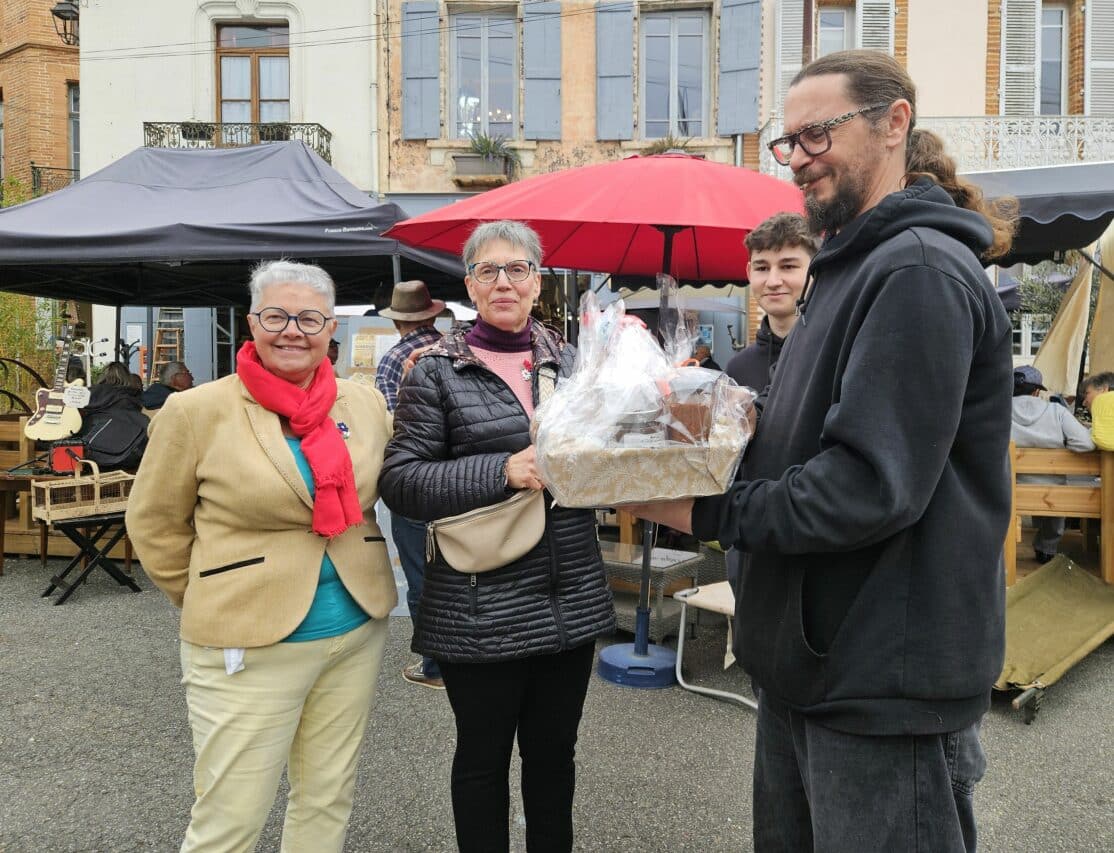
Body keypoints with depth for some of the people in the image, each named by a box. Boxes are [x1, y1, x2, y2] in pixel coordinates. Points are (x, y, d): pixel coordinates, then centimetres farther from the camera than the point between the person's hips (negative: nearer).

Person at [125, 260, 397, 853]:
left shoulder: (366, 403, 3)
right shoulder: (197, 411, -8)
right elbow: (154, 523, 2)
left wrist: (359, 571, 10)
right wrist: (212, 602, 4)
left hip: (357, 634, 4)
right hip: (247, 647, -4)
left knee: (327, 802, 17)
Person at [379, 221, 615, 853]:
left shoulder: (569, 361, 9)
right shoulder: (438, 372, -3)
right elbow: (401, 480, -10)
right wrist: (504, 472, -21)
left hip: (572, 602, 4)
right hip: (482, 609, -4)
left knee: (554, 750, 17)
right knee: (484, 754, 13)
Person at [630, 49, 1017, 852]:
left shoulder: (921, 270, -18)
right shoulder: (853, 264, 15)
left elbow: (872, 486, -25)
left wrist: (708, 513, -16)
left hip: (887, 689, -10)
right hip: (816, 664, 10)